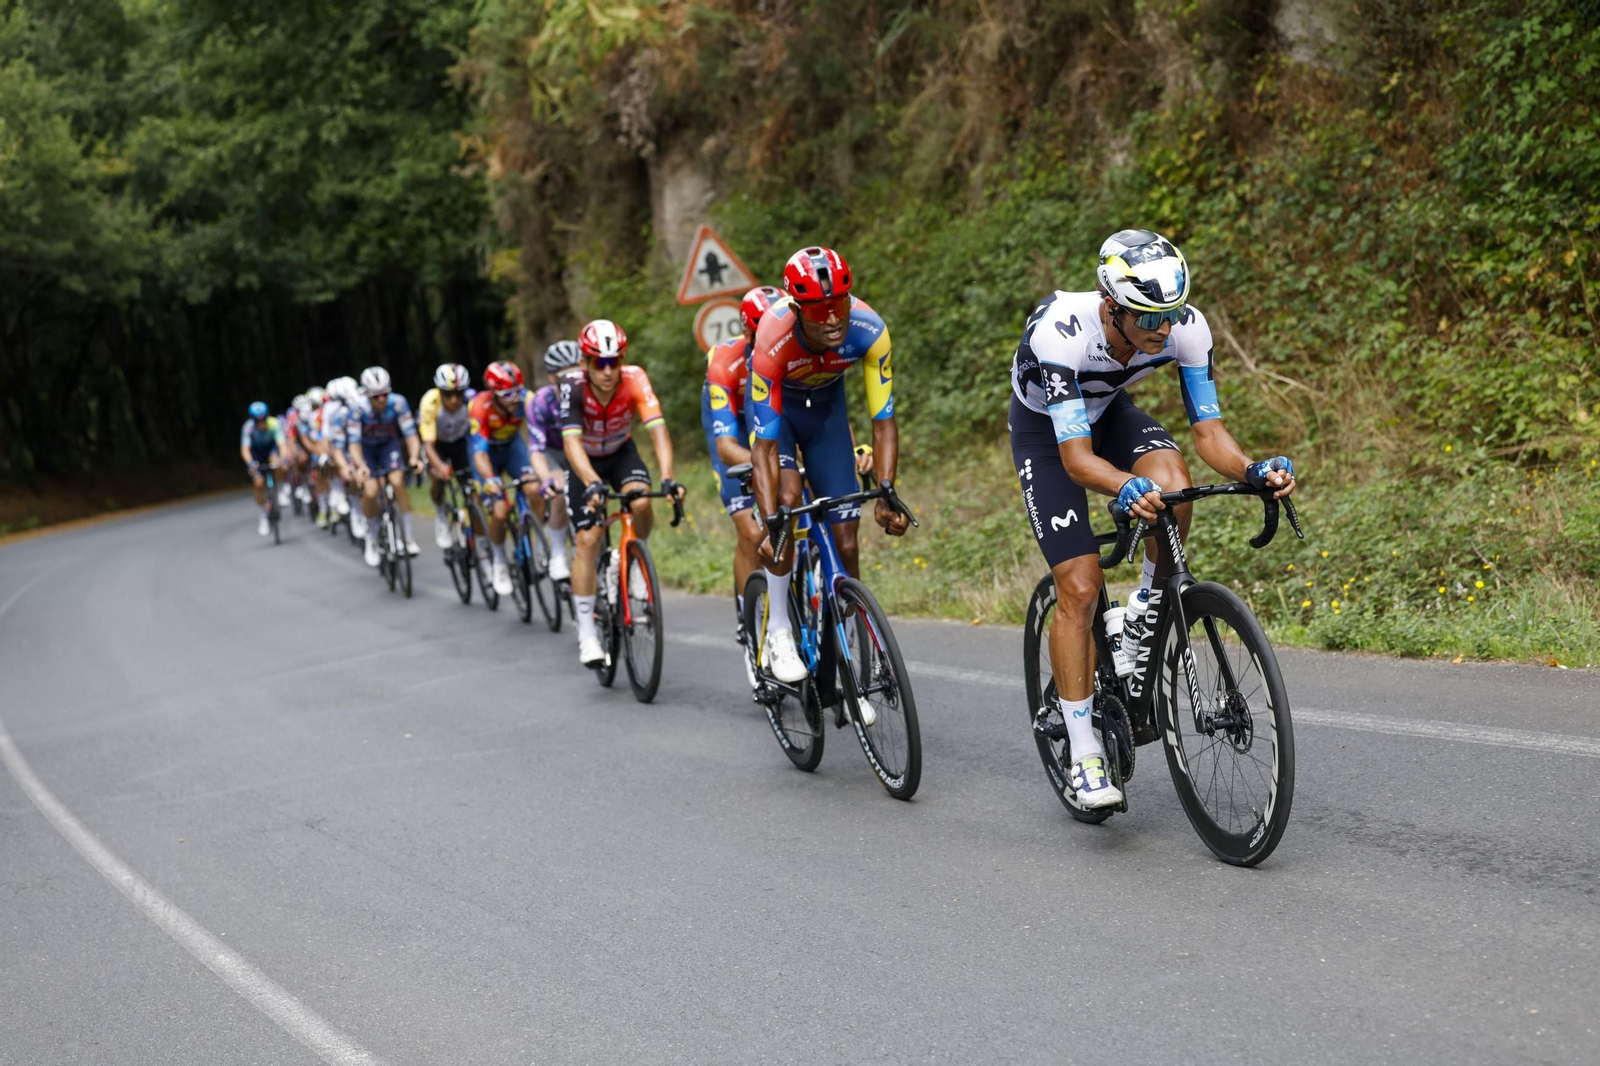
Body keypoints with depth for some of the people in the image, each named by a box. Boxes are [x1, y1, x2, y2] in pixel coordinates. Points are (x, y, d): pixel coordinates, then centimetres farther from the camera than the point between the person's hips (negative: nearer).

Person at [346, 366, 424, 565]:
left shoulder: (398, 402, -28)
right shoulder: (358, 407, -30)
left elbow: (410, 434, -27)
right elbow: (354, 442, -30)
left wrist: (414, 457, -45)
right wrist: (360, 465, -48)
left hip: (388, 444, 1)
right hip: (366, 447, -1)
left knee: (398, 481, -23)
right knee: (370, 492, -18)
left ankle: (408, 536, -12)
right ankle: (371, 539, 7)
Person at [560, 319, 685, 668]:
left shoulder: (634, 379, -29)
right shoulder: (573, 385, -31)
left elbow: (657, 429, -38)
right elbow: (572, 440, -43)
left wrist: (668, 478, -54)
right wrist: (592, 484, -59)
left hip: (621, 453, 1)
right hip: (585, 461, -1)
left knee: (641, 502, -30)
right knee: (588, 540, -13)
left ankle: (637, 567, -2)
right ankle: (587, 635, -6)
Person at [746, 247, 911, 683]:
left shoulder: (870, 331, -34)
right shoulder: (773, 340, -40)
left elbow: (883, 422, -25)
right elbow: (764, 447, -38)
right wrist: (770, 526, -46)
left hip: (825, 403, 2)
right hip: (775, 402, -2)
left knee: (845, 539, -3)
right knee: (787, 495, -30)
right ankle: (778, 630, -16)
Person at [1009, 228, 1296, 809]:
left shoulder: (1187, 327, -27)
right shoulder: (1061, 331, -39)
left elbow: (1208, 430, -22)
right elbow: (1075, 456, -41)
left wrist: (1253, 471, -43)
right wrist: (1125, 488, -61)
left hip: (1109, 412, 4)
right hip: (1046, 430, -3)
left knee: (1173, 486, -31)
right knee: (1079, 587, -13)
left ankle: (1143, 617, -4)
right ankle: (1083, 751, -3)